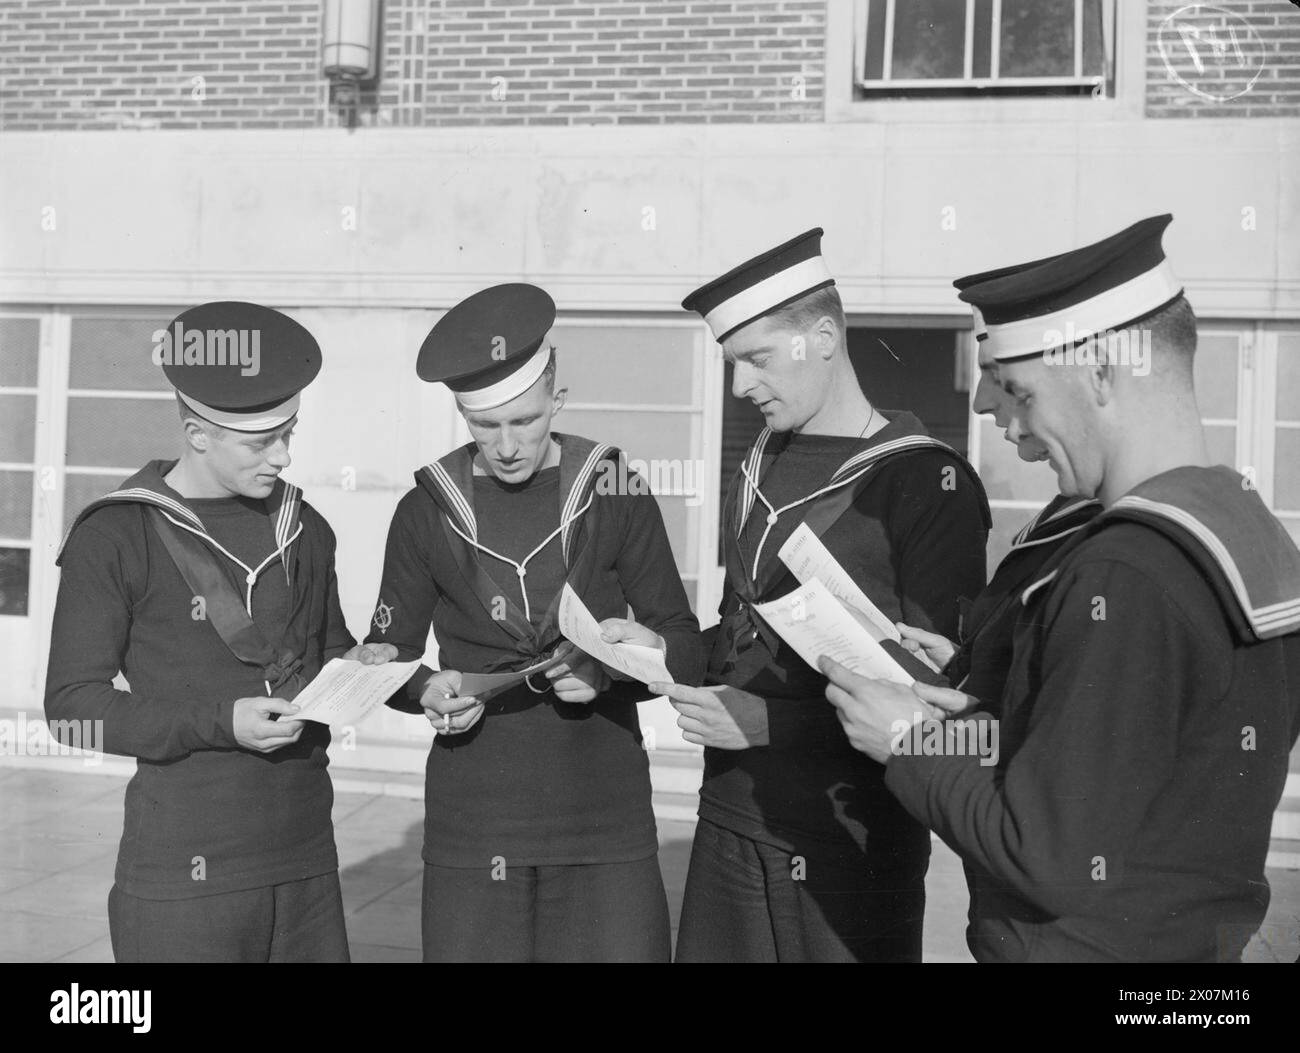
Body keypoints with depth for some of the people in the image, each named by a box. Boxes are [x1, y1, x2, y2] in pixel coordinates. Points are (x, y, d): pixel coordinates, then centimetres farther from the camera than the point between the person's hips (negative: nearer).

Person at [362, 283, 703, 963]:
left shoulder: (618, 496, 1)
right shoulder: (427, 510, 4)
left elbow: (687, 652, 3)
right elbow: (388, 652, 11)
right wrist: (427, 690, -11)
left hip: (606, 821, 0)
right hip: (472, 822, 1)